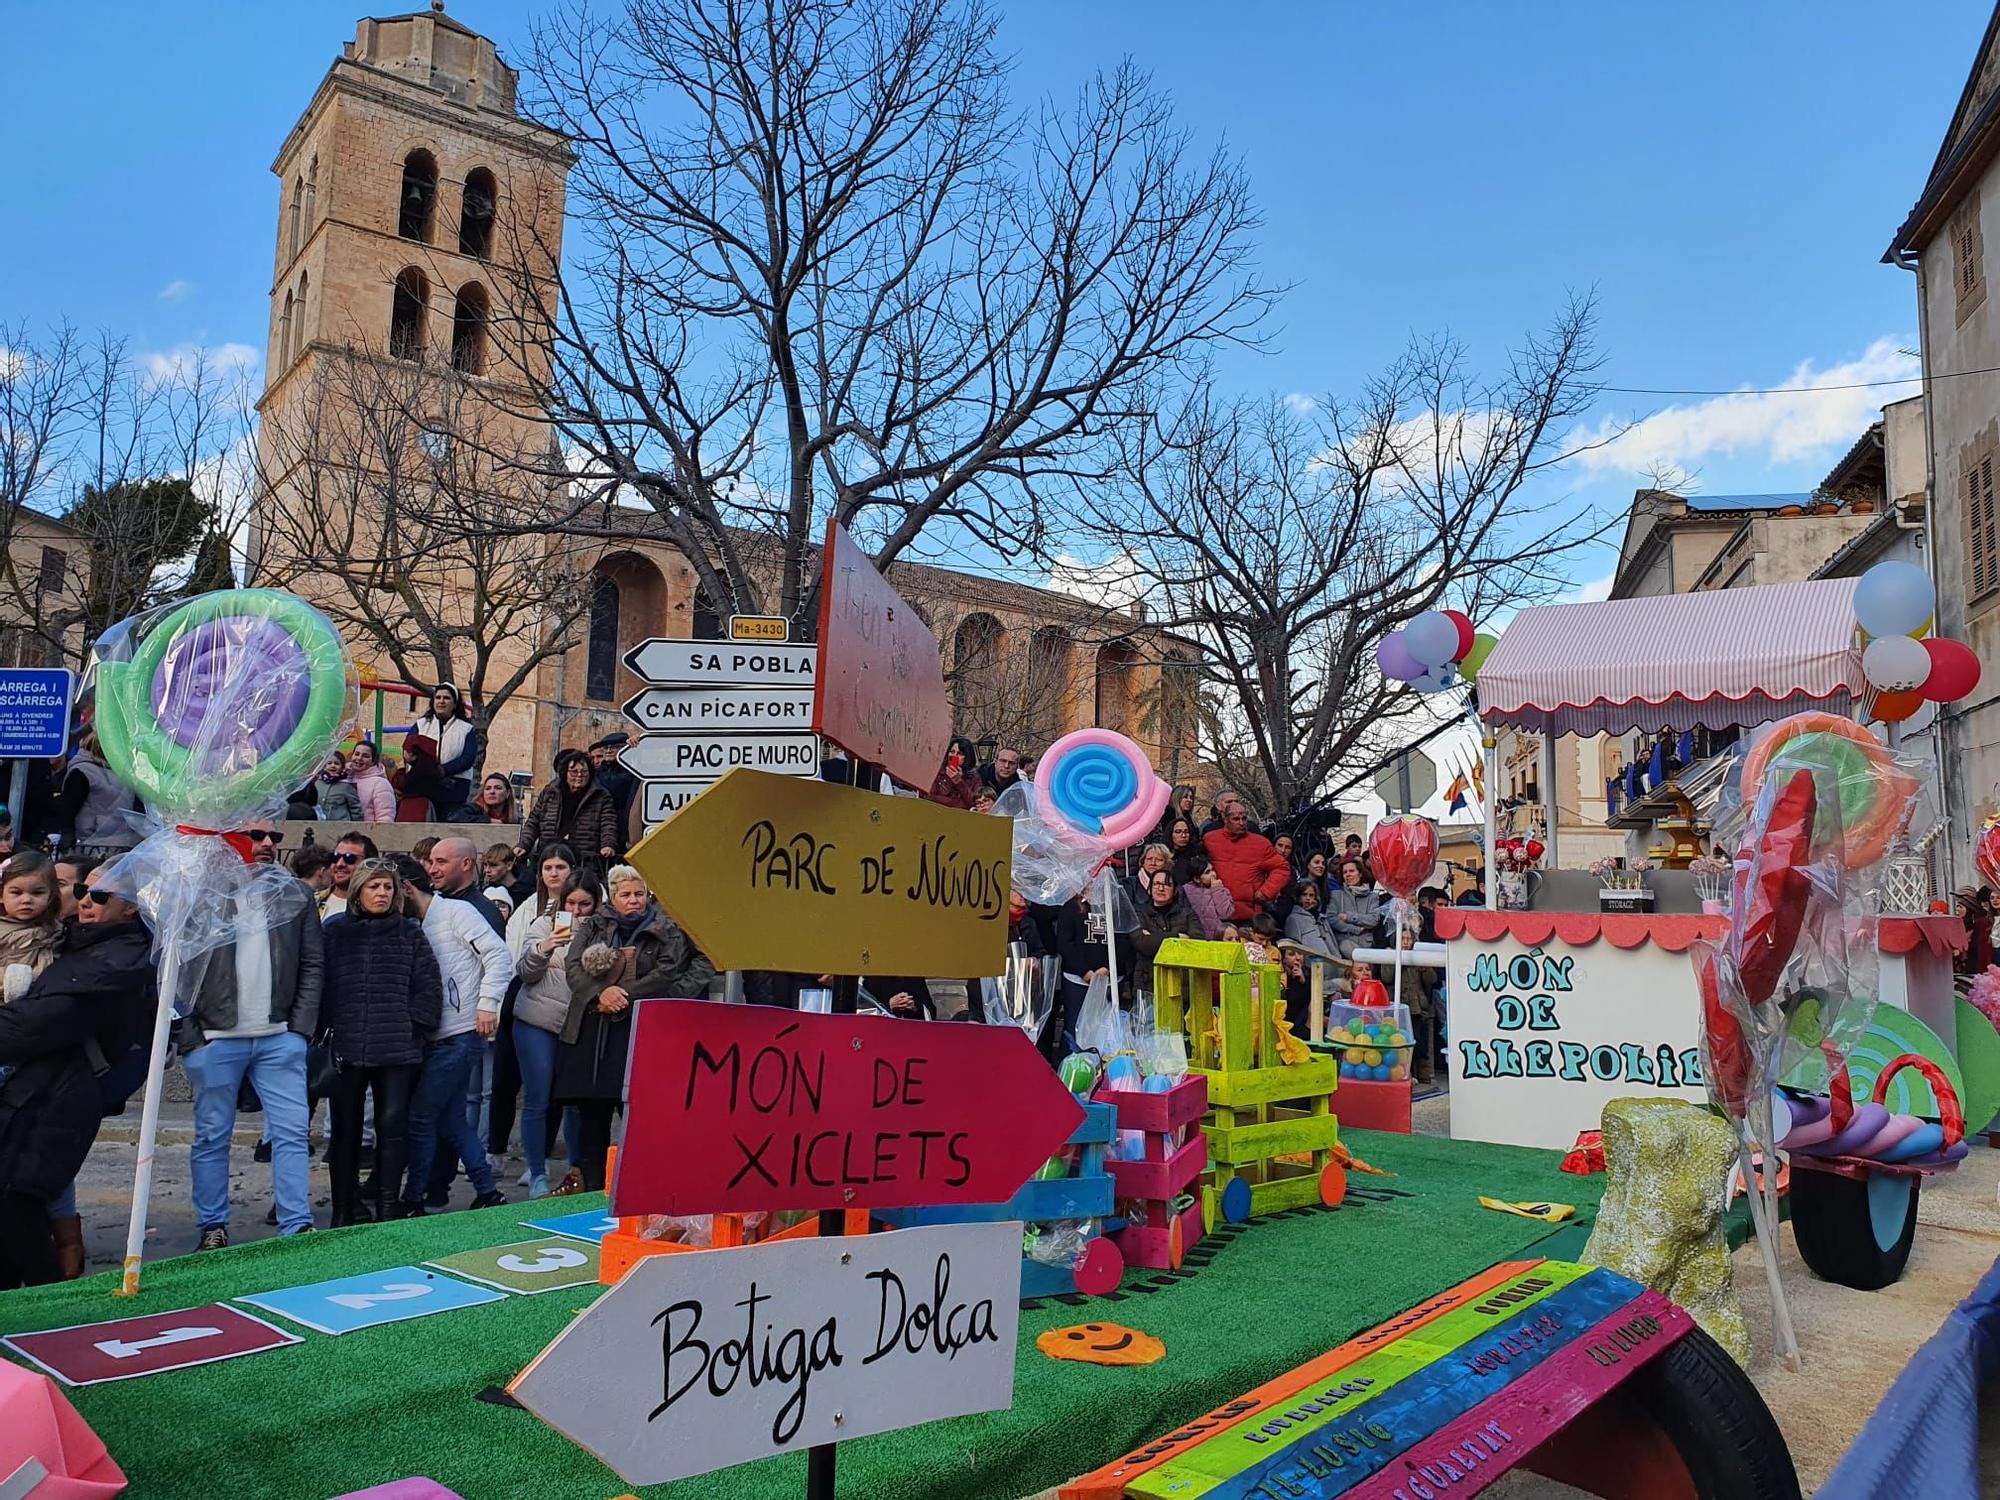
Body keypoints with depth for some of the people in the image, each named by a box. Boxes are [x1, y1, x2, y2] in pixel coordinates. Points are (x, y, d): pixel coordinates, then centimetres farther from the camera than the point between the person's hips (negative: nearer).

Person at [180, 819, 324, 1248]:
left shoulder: (297, 894, 8)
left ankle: (297, 1226, 4)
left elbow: (313, 964, 8)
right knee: (212, 1136, 8)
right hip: (216, 1036, -1)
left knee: (291, 1133, -1)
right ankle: (213, 1227, 21)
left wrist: (300, 1027, -1)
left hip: (279, 1037, 2)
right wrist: (190, 1031, -8)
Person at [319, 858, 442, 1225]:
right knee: (345, 1131, 9)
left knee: (393, 1126, 0)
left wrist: (412, 1027, -1)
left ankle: (387, 1207, 9)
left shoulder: (410, 933, 6)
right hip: (346, 1048, 0)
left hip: (397, 1050, 0)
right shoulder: (335, 930, 5)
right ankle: (346, 1208, 21)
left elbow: (429, 987, 4)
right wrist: (326, 1028, -1)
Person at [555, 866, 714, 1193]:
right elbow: (572, 965, 3)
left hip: (640, 1033, -3)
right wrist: (600, 993, -14)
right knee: (591, 1112, 6)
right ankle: (589, 1185, 15)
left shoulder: (665, 930, 6)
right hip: (590, 1030, 3)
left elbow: (668, 972, -5)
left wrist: (624, 996, -12)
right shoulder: (592, 926, 14)